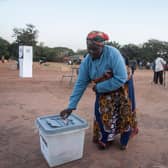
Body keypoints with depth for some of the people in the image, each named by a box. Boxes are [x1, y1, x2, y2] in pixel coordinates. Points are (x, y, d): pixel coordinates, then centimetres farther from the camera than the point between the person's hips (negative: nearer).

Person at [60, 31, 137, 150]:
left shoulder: (113, 54, -30)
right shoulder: (87, 61, -15)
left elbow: (121, 79, -32)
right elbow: (80, 84, -12)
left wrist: (98, 87, -24)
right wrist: (71, 106, -16)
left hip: (120, 91, -4)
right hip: (102, 94, 4)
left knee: (123, 117, 8)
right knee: (101, 117, 7)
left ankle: (124, 141, 35)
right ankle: (104, 139, 34)